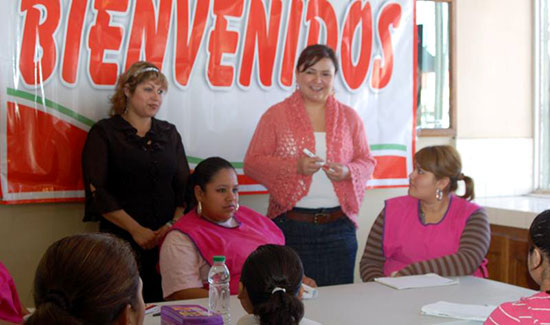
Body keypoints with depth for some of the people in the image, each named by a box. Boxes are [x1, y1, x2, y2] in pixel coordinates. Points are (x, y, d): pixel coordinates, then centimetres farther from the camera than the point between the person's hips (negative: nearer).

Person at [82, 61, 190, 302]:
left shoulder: (169, 133, 15)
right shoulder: (104, 133, 2)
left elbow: (184, 185, 10)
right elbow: (97, 192, -6)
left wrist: (174, 224, -7)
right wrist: (137, 230, -12)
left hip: (168, 239, 3)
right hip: (121, 240, -3)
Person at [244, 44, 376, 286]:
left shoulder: (349, 117, 12)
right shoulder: (275, 115, 3)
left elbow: (367, 162, 13)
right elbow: (252, 163, -1)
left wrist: (347, 172, -10)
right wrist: (295, 166, -16)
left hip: (338, 226, 2)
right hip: (291, 225, -2)